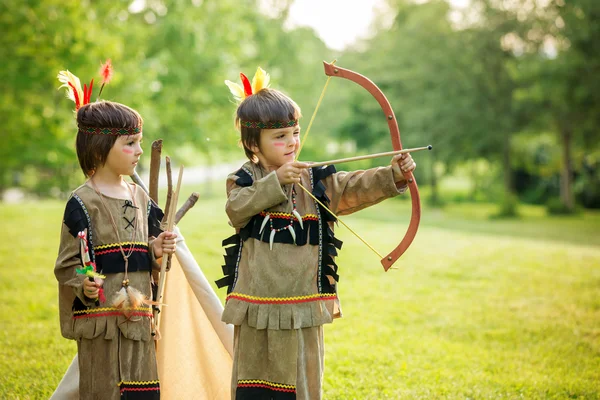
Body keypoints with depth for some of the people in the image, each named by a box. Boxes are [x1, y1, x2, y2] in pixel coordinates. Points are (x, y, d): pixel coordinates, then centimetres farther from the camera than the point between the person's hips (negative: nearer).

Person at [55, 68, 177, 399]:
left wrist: (156, 251, -2)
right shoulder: (82, 203, -9)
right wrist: (83, 285, -27)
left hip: (138, 317, 6)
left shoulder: (139, 197, 11)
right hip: (100, 319, -6)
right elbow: (68, 264, -9)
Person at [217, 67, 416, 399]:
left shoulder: (316, 181, 2)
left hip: (302, 306, 1)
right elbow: (236, 208, -19)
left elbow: (355, 188, -11)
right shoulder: (243, 180, 0)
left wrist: (393, 175, -28)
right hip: (256, 306, -1)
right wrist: (276, 181, -28)